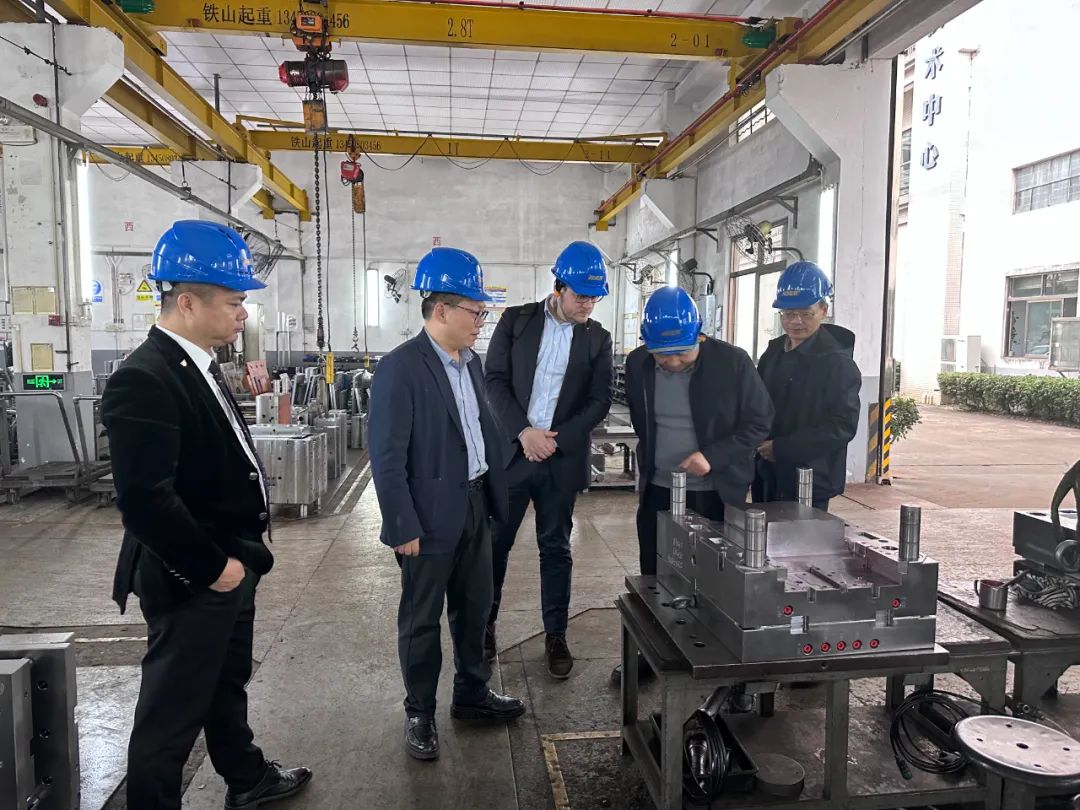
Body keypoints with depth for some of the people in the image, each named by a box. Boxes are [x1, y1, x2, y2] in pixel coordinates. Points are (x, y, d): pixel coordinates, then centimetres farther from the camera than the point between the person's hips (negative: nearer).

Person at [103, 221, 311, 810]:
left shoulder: (196, 365, 7)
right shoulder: (144, 380, -24)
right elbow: (146, 499, -29)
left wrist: (237, 556, 10)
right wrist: (212, 567, -20)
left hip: (229, 563, 10)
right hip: (190, 581, -10)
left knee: (227, 683, 26)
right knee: (174, 707, 9)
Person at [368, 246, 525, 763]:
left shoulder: (471, 362, 6)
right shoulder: (400, 368, -18)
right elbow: (386, 457, -19)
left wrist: (496, 496, 9)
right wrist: (404, 528, -17)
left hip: (474, 507, 8)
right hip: (432, 517, -7)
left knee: (474, 608, 20)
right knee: (422, 619, 10)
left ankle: (472, 694, 40)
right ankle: (419, 714, 29)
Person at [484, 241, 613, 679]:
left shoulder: (598, 339, 3)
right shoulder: (516, 320, 0)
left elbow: (599, 401, 1)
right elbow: (495, 380, -4)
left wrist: (556, 439, -11)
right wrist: (523, 432, -15)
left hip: (563, 459, 1)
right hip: (510, 451, 0)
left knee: (556, 548, 10)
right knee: (495, 542, 10)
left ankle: (555, 636, 24)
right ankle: (485, 623, 28)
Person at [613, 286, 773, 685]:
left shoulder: (732, 361, -16)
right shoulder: (637, 363, -4)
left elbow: (760, 421, -10)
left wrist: (713, 456, -21)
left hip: (717, 492, -3)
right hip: (658, 489, 4)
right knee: (653, 577, 13)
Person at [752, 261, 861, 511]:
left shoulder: (838, 362, -12)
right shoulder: (773, 353, 10)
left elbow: (843, 427, -18)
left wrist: (781, 448, -18)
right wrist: (760, 446, 1)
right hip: (768, 478, 7)